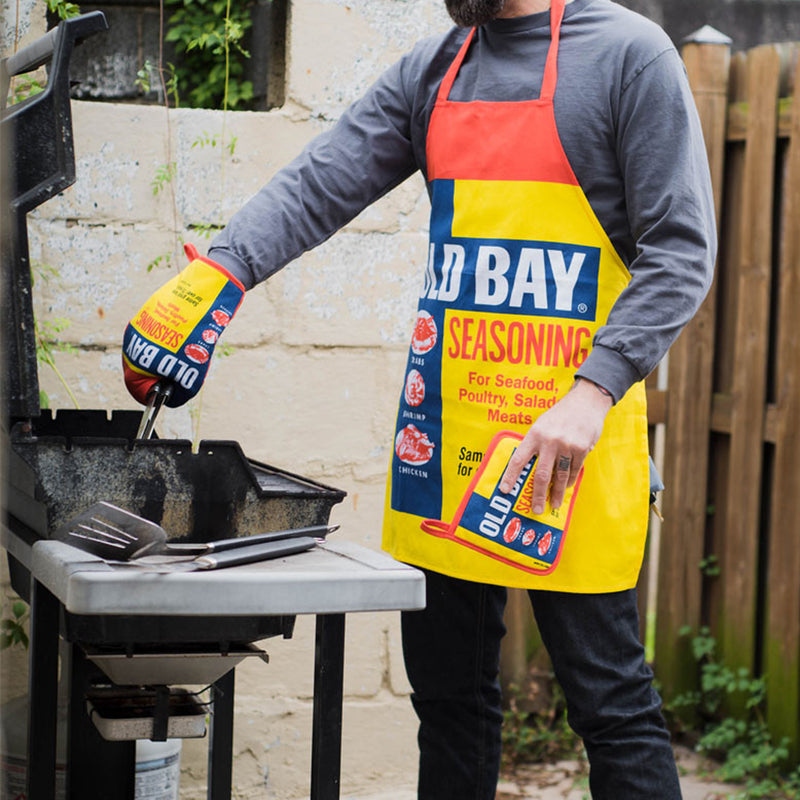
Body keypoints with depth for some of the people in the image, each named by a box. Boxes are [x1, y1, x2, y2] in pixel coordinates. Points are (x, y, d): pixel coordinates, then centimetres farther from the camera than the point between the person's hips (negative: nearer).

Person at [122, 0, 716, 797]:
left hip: (567, 437, -6)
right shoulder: (430, 72, 13)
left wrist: (594, 392, -19)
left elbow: (680, 251, -8)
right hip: (447, 428, 6)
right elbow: (319, 186, 4)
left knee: (608, 701, -2)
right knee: (448, 693, 13)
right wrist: (221, 273, -14)